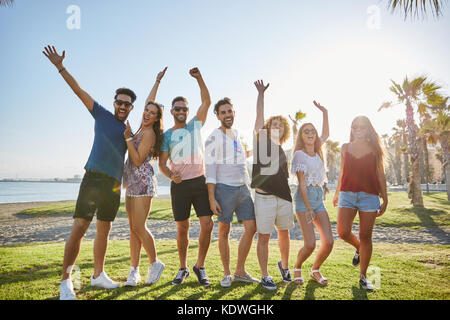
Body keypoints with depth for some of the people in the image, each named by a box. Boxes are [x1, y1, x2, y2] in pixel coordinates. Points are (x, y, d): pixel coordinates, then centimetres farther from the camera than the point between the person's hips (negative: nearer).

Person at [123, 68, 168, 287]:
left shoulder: (149, 133, -10)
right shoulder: (143, 129, 13)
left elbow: (138, 160, -15)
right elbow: (149, 100, 26)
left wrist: (128, 138, -16)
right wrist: (157, 81, 33)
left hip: (143, 182, -9)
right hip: (132, 182, 9)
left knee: (139, 227, -8)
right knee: (133, 228, 6)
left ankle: (155, 264, 11)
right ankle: (134, 271, 11)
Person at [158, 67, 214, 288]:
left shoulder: (195, 126, 11)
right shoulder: (166, 135, 8)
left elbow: (206, 101, 2)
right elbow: (162, 164, 3)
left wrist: (199, 78, -6)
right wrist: (171, 175, -17)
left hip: (200, 181, 1)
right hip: (179, 185, 0)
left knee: (207, 224, -7)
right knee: (182, 229, 5)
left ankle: (200, 266, 12)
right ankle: (183, 268, 23)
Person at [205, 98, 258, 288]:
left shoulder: (236, 134, 17)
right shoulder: (213, 138, -4)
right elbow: (210, 169, -10)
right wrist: (212, 198, -16)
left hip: (243, 188, 7)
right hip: (225, 188, -6)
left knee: (251, 228, 3)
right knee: (224, 231, 1)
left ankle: (240, 271, 16)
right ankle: (226, 274, 16)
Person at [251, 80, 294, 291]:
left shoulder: (282, 152, 16)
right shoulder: (261, 141, 3)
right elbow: (259, 116, -7)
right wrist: (261, 94, -9)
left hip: (284, 197, 5)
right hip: (264, 197, -5)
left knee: (284, 233, 16)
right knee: (264, 237, 1)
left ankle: (284, 266, 39)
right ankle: (265, 276, 14)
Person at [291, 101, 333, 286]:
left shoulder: (316, 150, 13)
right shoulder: (299, 154, -6)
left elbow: (326, 134, 32)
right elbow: (301, 183, -11)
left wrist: (325, 113, 25)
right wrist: (308, 208, -16)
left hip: (319, 198, 6)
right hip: (304, 198, -6)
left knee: (328, 242, -3)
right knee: (310, 245, -12)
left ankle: (315, 270, 22)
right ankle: (297, 268, 18)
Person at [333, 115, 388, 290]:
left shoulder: (374, 149, 7)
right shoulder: (345, 148, 12)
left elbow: (380, 174, 8)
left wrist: (385, 199, 5)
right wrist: (336, 194, 21)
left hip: (369, 195, -1)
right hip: (347, 194, 2)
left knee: (365, 236, 1)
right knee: (343, 232, -10)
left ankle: (363, 277, 15)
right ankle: (358, 248, 26)